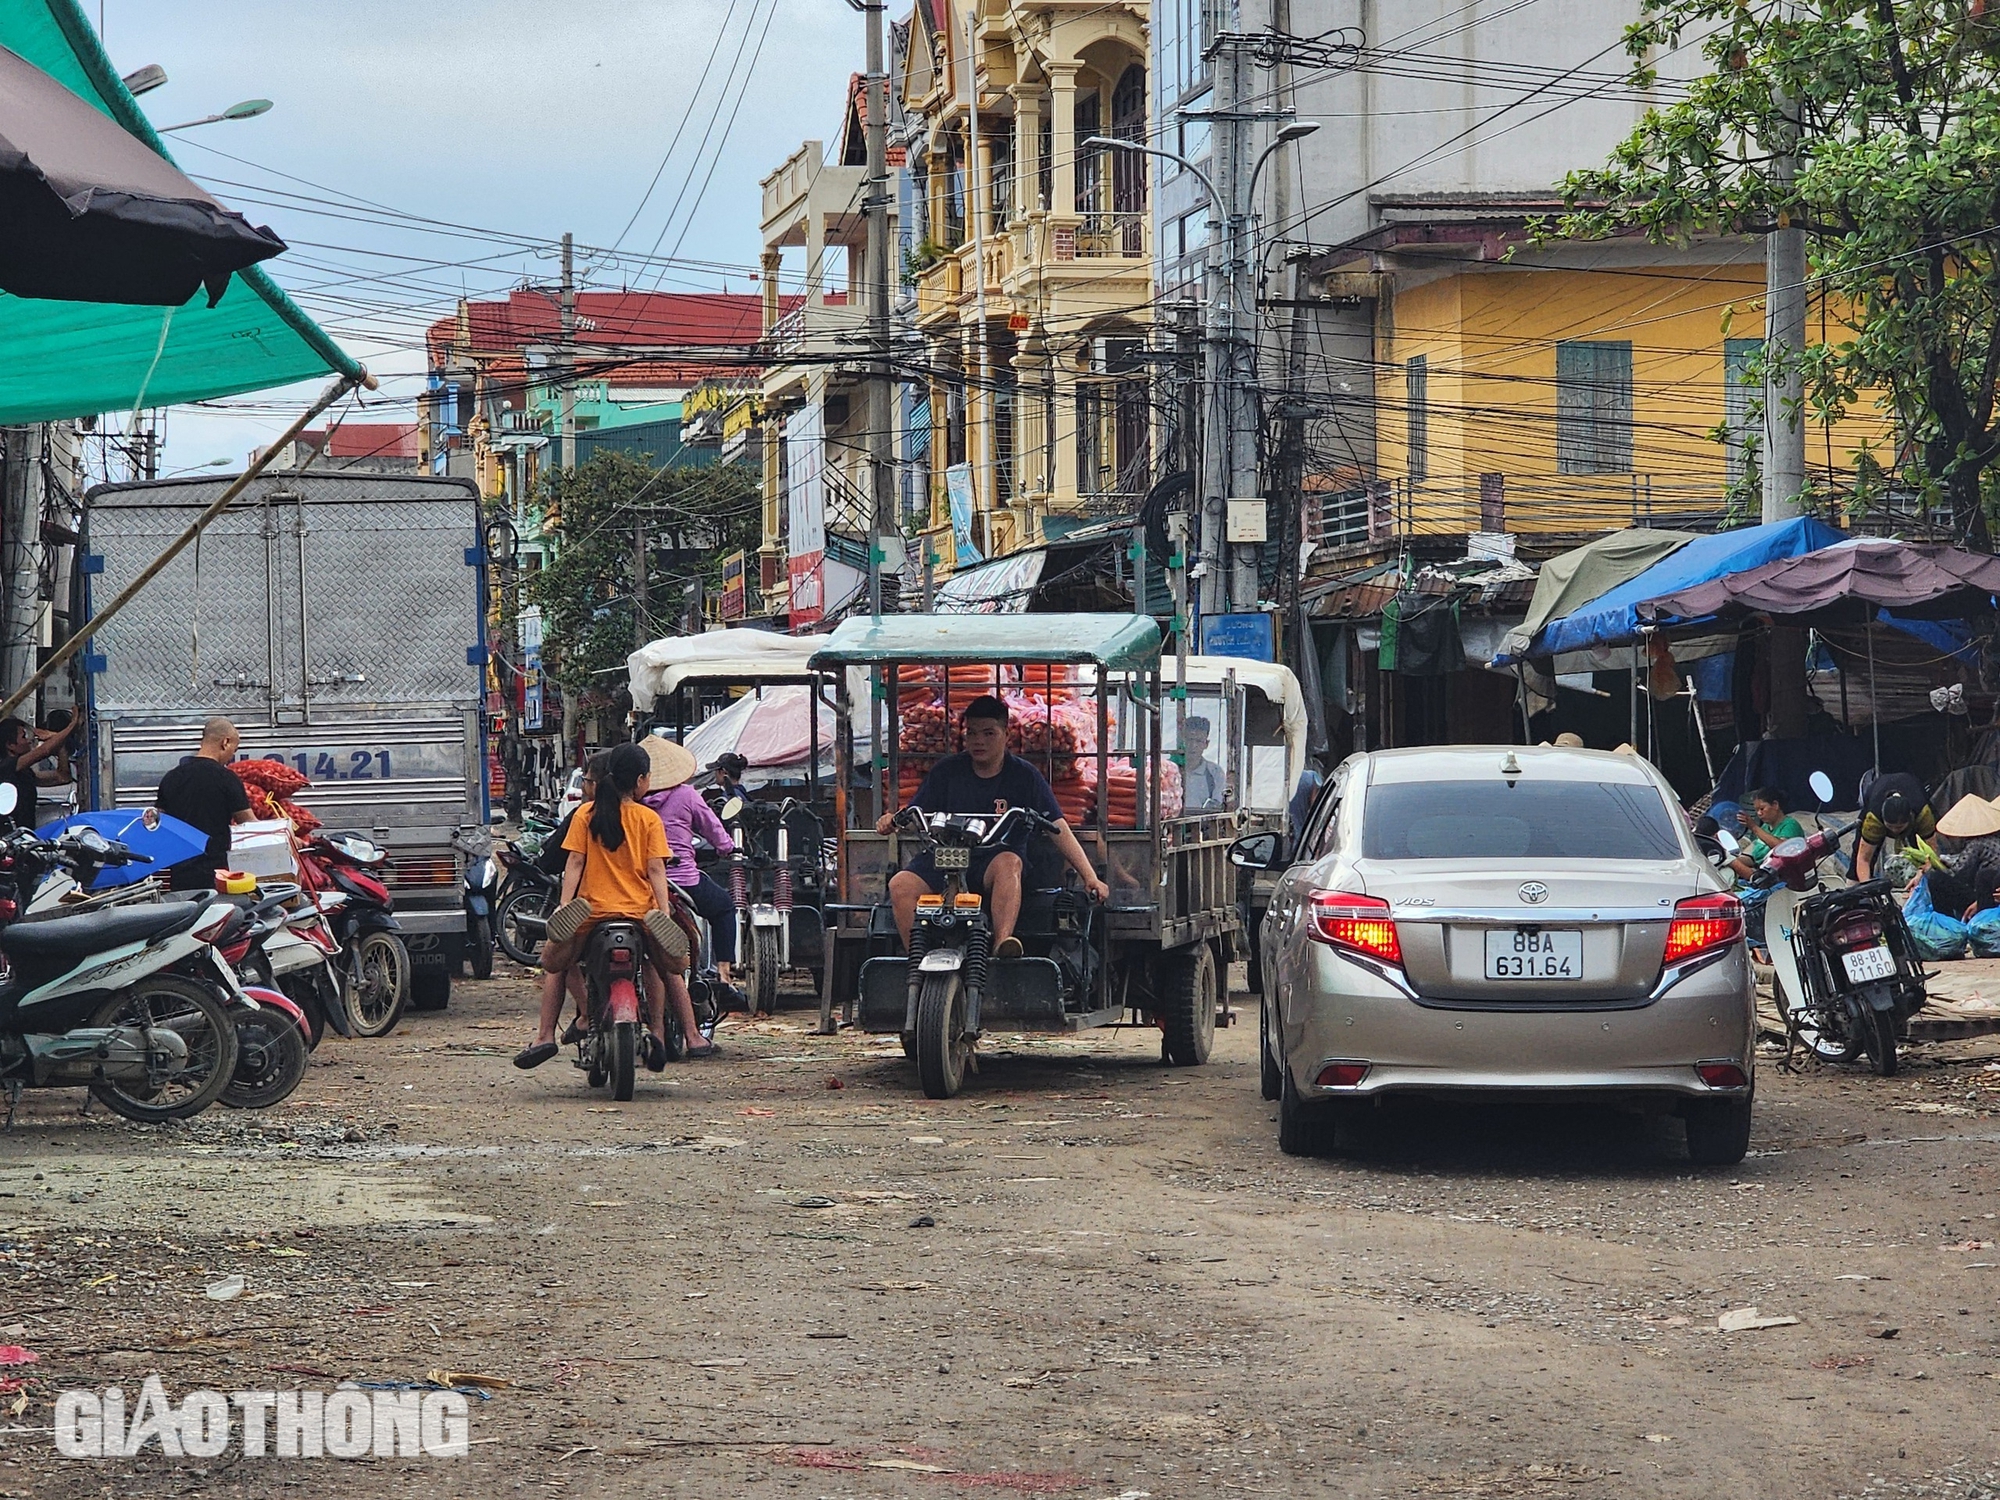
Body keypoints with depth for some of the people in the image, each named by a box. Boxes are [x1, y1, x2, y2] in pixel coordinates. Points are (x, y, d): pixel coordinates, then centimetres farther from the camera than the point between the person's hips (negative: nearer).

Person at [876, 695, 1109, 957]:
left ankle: (1002, 943, -52)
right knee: (900, 884, -26)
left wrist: (1090, 877, -9)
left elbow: (1059, 828, -1)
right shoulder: (946, 771, 9)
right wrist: (893, 821, -15)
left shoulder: (1023, 776, 3)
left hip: (994, 863, -2)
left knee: (1008, 863, -38)